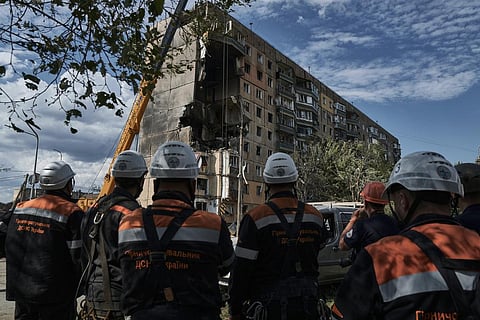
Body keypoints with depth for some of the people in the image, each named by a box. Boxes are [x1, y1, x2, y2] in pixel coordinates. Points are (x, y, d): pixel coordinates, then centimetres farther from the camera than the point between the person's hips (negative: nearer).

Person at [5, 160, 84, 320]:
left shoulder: (20, 208, 4)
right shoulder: (71, 213, -17)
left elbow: (10, 249, 11)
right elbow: (78, 257, -16)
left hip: (21, 292, 6)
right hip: (55, 296, -6)